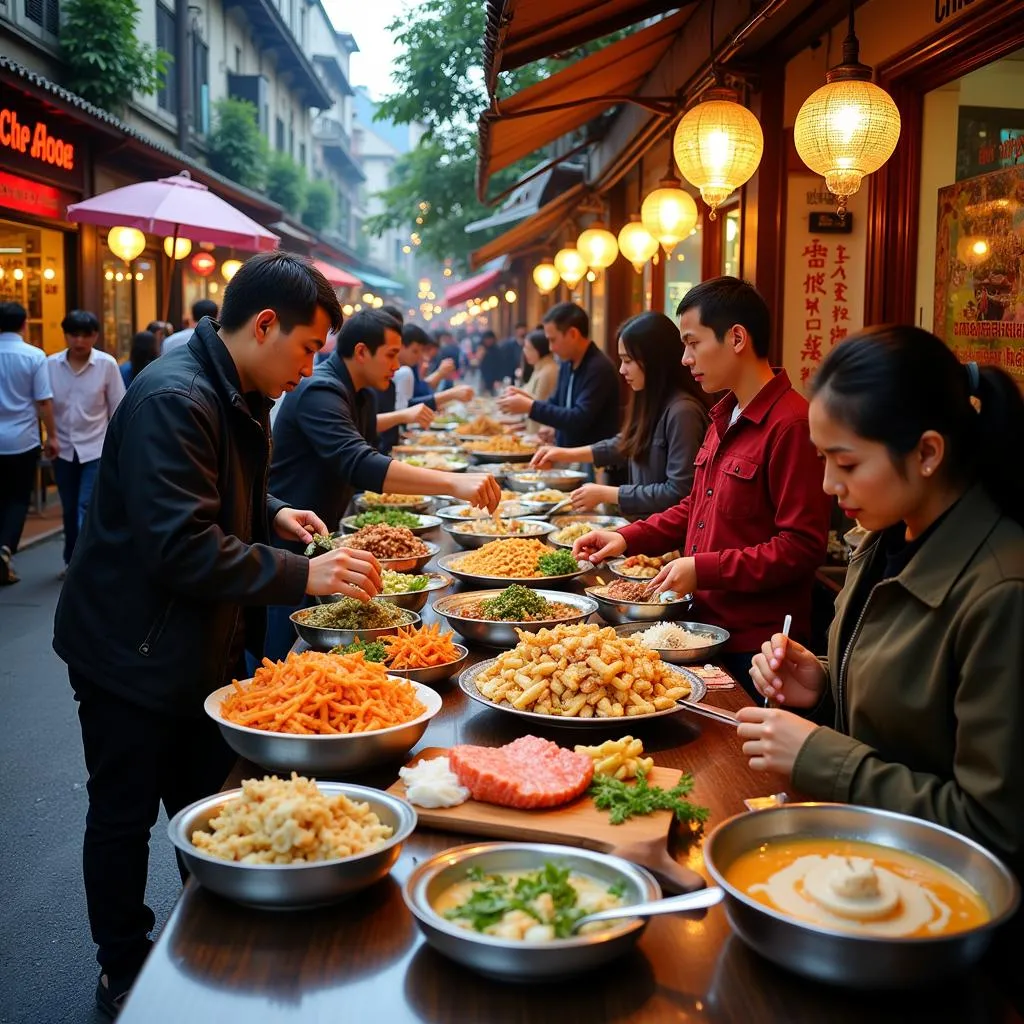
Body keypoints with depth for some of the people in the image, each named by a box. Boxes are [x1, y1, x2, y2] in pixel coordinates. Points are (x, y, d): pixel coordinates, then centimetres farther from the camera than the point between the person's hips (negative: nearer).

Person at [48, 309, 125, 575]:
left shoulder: (107, 364, -9)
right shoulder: (51, 364, -3)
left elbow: (118, 409, -3)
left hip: (96, 448, -3)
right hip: (63, 448, 3)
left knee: (87, 506, -11)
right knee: (70, 509, 13)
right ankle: (72, 560, 29)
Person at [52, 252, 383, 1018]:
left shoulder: (235, 395, 8)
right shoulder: (173, 400, -25)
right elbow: (181, 547, -32)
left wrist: (273, 514, 4)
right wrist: (303, 575, -30)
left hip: (201, 647, 9)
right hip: (133, 654, -9)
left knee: (212, 808, 18)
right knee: (126, 817, 10)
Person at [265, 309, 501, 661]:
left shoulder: (361, 396, 10)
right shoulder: (319, 391, -22)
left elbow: (368, 465, 17)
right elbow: (359, 465, -38)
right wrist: (453, 483, -44)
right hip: (284, 547, -9)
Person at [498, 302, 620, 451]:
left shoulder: (599, 368, -17)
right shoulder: (567, 364, 8)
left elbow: (579, 420, -24)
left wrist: (530, 407, -20)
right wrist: (528, 400, 2)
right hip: (566, 454, 7)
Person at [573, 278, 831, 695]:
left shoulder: (790, 424, -18)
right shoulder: (723, 418, 12)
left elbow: (801, 547, -21)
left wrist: (703, 569, -20)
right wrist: (628, 538, 8)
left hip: (755, 645, -8)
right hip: (707, 625, 8)